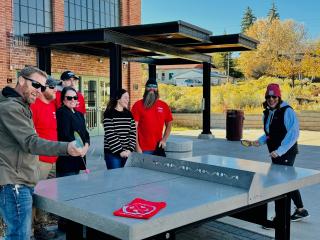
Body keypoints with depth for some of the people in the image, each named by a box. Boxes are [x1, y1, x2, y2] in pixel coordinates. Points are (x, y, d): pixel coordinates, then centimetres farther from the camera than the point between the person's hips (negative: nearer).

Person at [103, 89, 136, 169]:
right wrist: (120, 151, -15)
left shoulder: (129, 114, 11)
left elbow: (133, 133, 7)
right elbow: (110, 135, -13)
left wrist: (130, 149, -4)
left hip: (127, 153, 5)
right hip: (112, 153, -5)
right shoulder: (109, 113, -6)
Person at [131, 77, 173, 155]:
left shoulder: (164, 105, 7)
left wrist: (164, 140, 1)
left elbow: (169, 124, 15)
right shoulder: (138, 105, -3)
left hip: (158, 148, 3)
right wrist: (137, 147, -11)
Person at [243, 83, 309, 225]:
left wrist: (279, 151, -25)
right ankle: (300, 210, 33)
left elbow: (293, 134, -20)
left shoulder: (287, 111, -15)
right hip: (276, 154, 8)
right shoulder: (267, 113, 8)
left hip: (287, 154, -8)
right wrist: (259, 142, 2)